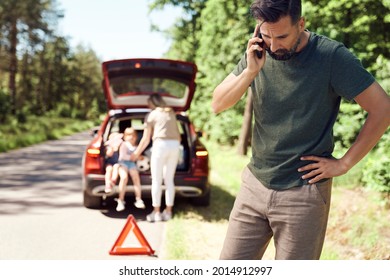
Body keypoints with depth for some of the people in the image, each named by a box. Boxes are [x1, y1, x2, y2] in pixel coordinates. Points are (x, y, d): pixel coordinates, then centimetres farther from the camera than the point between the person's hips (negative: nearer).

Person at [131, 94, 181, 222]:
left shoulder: (151, 115, 7)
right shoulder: (171, 113, 20)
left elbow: (146, 139, 7)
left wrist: (136, 153, 19)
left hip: (161, 145, -5)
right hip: (174, 145, 5)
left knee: (156, 180, 2)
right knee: (169, 180, 10)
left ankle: (156, 212, 3)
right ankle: (168, 211, 12)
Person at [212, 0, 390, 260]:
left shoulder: (331, 56, -13)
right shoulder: (258, 53, 1)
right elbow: (217, 104, -1)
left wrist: (344, 164, -10)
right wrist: (250, 72, -17)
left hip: (303, 192, -4)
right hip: (255, 185, 5)